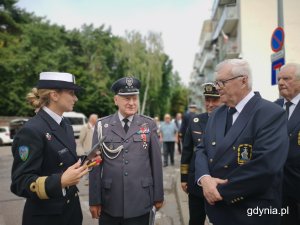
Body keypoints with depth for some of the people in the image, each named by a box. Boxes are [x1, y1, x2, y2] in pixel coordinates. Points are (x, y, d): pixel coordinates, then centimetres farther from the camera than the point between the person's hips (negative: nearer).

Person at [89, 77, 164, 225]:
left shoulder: (149, 125, 0)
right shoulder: (102, 126, -1)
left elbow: (156, 162, 2)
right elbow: (96, 164, 0)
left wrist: (158, 196, 5)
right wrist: (94, 200, -1)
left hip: (141, 203, 0)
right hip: (109, 203, 0)